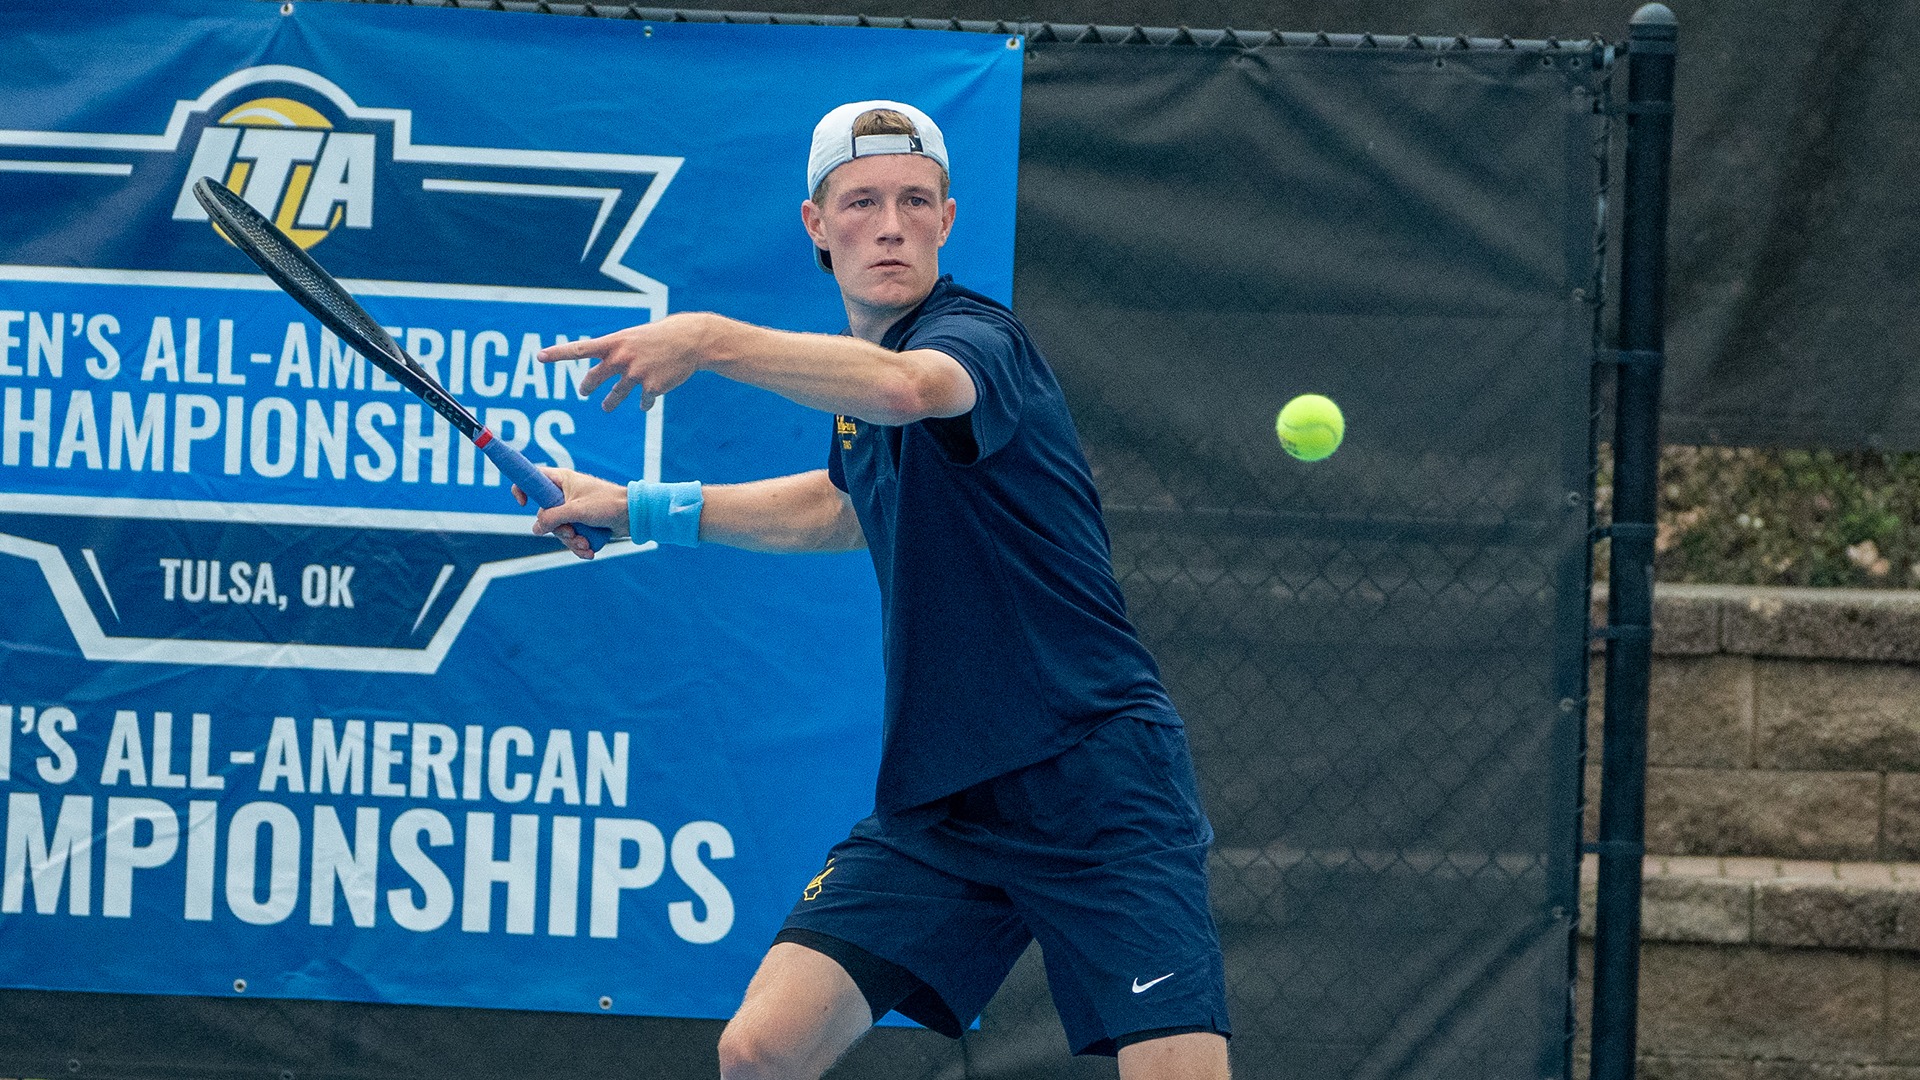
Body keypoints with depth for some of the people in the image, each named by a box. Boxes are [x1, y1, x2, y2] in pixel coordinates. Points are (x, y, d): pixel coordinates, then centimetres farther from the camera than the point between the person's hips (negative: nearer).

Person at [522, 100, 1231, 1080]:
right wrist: (640, 508, 34)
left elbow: (904, 385, -40)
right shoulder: (854, 366, 12)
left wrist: (710, 339, -42)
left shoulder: (979, 338, -13)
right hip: (935, 804, 7)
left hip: (1095, 787, -7)